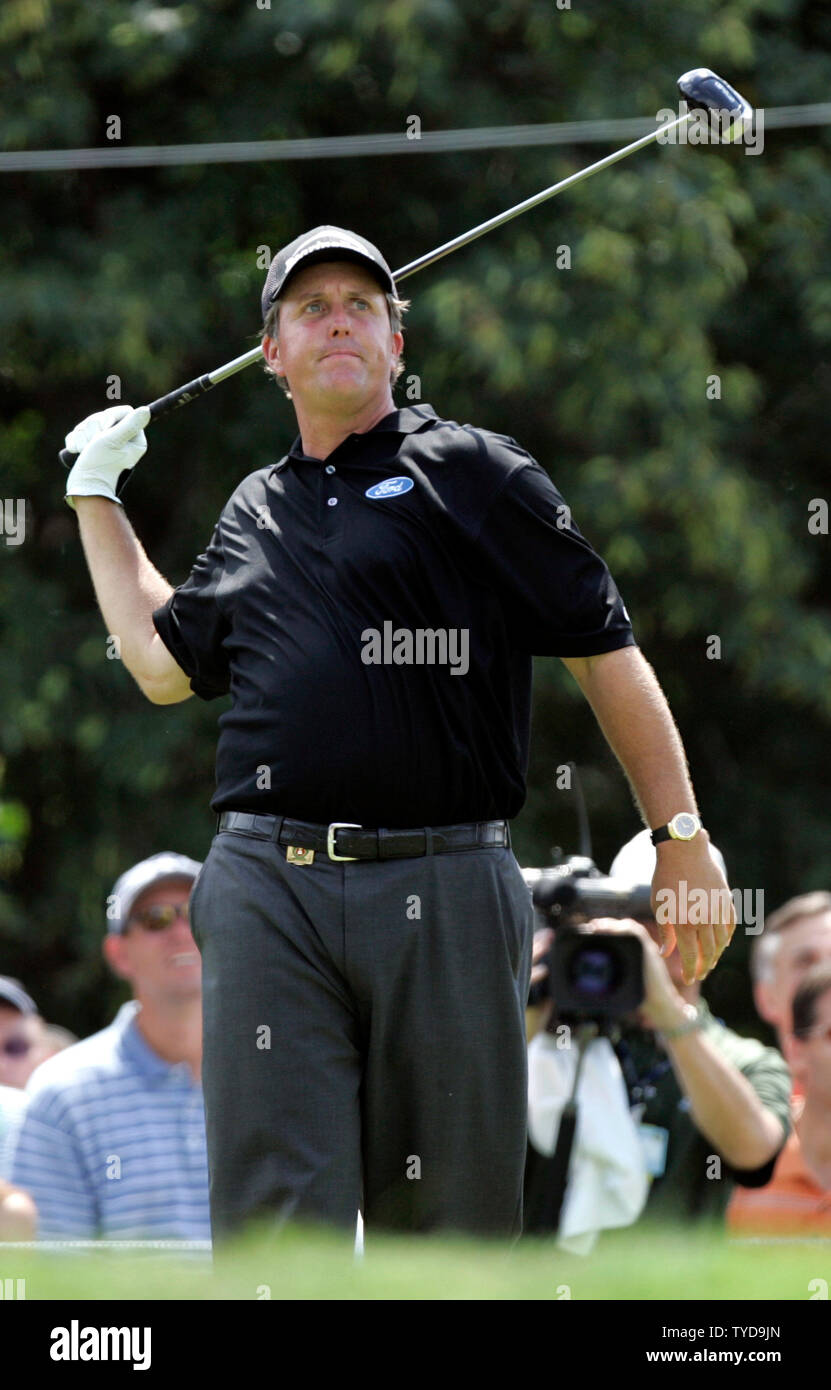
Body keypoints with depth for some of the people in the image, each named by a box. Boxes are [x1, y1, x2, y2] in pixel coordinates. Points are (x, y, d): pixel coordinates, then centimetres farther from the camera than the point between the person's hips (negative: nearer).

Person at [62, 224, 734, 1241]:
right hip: (267, 890, 3)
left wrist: (680, 837, -2)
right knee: (274, 1219, -8)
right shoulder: (254, 510, 20)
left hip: (442, 891, -3)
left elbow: (605, 651, 4)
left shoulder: (472, 472, 6)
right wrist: (96, 494, 35)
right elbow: (163, 663, 33)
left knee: (448, 1218, 0)